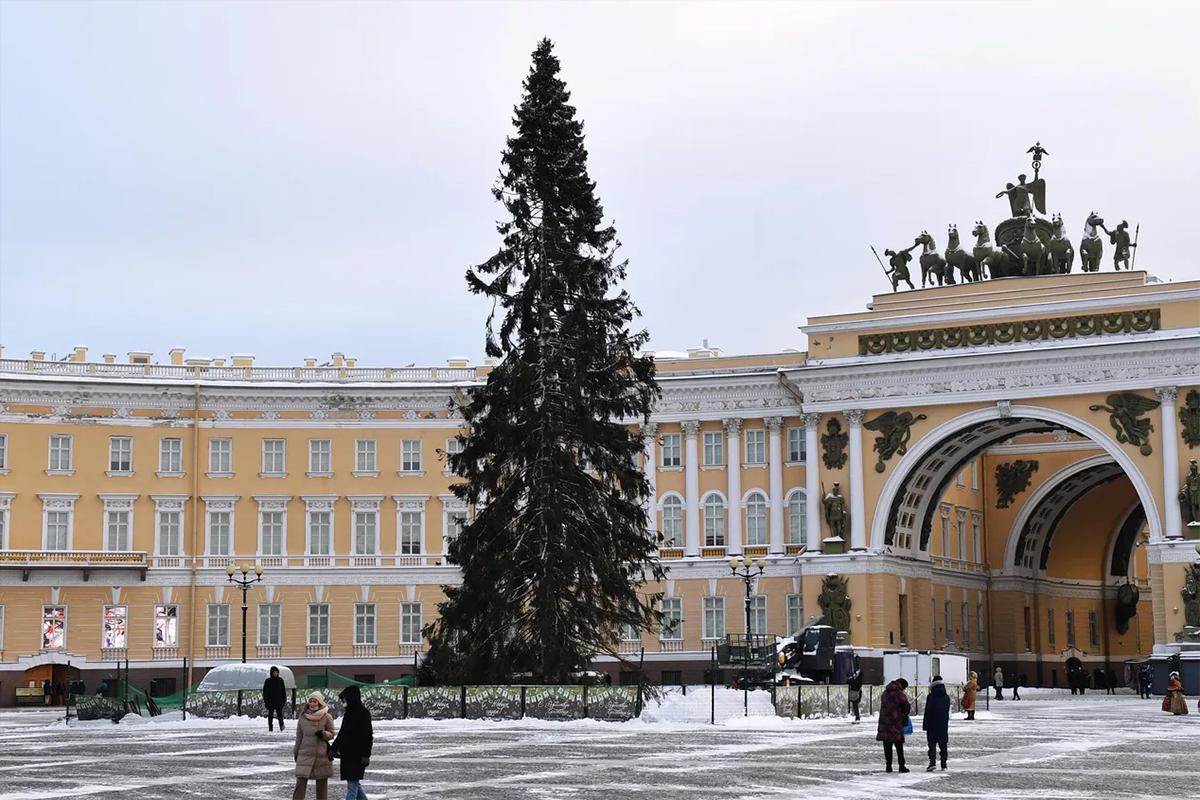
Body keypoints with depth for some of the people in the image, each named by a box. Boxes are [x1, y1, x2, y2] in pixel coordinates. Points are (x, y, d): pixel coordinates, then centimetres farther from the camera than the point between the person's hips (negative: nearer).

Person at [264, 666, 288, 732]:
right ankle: (270, 727, 7)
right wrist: (265, 700, -4)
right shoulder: (268, 681, 4)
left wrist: (284, 699, 6)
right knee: (270, 714, 2)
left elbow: (283, 690, 12)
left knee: (280, 713, -12)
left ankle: (281, 725, -9)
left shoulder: (280, 680, 8)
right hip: (270, 700, 0)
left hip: (279, 700, 0)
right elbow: (265, 691, 4)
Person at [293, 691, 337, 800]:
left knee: (322, 782, 5)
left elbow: (331, 734, 2)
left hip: (322, 755, -1)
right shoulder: (303, 717, 4)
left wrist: (323, 734, -19)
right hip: (305, 754, 1)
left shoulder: (327, 717, -3)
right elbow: (299, 736, 12)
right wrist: (296, 752, 15)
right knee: (301, 781, -6)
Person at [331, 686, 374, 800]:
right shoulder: (349, 712, 15)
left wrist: (366, 755, -20)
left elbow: (367, 736, -16)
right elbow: (342, 733, 23)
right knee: (353, 781, 12)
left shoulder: (363, 713, -12)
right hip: (347, 753, 9)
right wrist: (334, 748, 20)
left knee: (352, 782, -9)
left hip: (357, 755, -9)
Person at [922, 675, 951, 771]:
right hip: (944, 725, 4)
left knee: (932, 744, -4)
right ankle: (943, 764, 14)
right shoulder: (947, 697, 4)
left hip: (932, 725, -4)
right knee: (943, 745, 12)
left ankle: (932, 762, -19)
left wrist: (925, 726, -4)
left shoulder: (930, 697, -11)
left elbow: (927, 712, -10)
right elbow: (948, 711, 10)